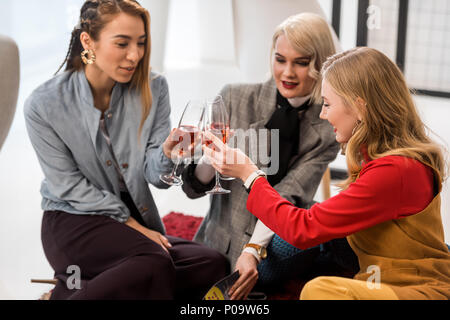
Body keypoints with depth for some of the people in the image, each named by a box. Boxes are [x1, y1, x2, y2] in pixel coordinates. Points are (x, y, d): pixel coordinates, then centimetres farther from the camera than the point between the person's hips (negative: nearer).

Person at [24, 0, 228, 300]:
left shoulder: (152, 89, -2)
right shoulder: (44, 105, -11)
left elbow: (156, 176, -5)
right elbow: (68, 185, -7)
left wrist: (167, 152, -28)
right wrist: (129, 224, -10)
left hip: (137, 221, 5)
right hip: (74, 220, -5)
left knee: (213, 264, -20)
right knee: (155, 264, -32)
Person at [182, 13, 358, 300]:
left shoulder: (328, 128, -2)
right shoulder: (234, 99, -2)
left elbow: (287, 196, -12)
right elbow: (194, 188, 0)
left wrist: (253, 250, -28)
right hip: (222, 246, -1)